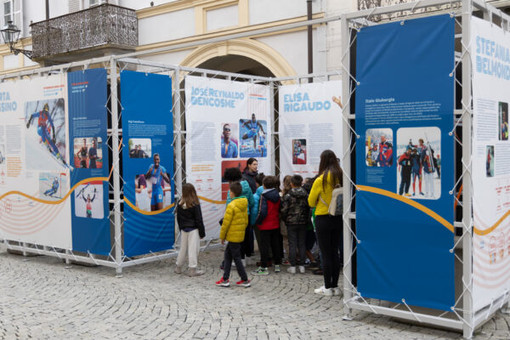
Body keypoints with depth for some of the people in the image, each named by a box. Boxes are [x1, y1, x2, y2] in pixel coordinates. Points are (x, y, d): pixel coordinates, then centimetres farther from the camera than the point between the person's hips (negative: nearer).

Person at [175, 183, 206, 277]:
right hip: (193, 230, -5)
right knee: (193, 249, 0)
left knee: (183, 248, 16)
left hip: (184, 229, 5)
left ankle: (178, 268, 25)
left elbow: (178, 218, 9)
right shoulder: (195, 204, -15)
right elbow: (199, 220, -11)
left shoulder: (180, 204, 0)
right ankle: (192, 270, 2)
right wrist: (202, 232, -4)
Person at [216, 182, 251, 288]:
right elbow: (246, 221, 14)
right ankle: (225, 279, 20)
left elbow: (226, 223, -16)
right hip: (240, 235, 8)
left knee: (236, 257, 1)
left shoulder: (232, 205, -19)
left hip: (233, 236, -8)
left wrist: (222, 236, -6)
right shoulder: (244, 204, 6)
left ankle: (245, 280, 7)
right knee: (228, 255, 16)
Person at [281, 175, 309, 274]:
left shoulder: (287, 196, -9)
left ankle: (292, 266, 3)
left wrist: (284, 219, 6)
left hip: (291, 222, -3)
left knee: (292, 244, 1)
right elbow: (309, 208, 3)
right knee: (302, 244, 9)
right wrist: (307, 219, 12)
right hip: (303, 223, 3)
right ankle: (302, 265, 11)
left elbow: (284, 210, -10)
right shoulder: (306, 195, 1)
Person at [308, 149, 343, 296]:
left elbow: (311, 202, -4)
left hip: (323, 219, -4)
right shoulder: (341, 178, -3)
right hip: (338, 218, 4)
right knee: (335, 252, 12)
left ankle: (327, 287, 8)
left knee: (326, 254, 3)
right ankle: (335, 286, 17)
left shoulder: (320, 180, -14)